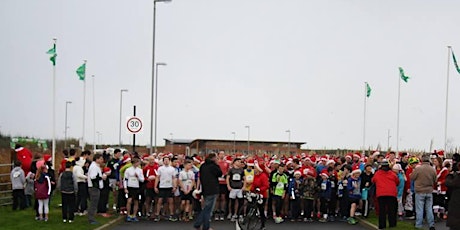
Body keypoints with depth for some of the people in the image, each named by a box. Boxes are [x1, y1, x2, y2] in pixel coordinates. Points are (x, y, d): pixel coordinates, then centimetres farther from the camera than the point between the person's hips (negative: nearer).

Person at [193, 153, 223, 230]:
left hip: (204, 189, 7)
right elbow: (220, 174, -3)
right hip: (212, 190, -7)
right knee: (208, 209, 0)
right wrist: (217, 165, 2)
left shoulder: (203, 166, 8)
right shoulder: (213, 166, -15)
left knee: (206, 208, 19)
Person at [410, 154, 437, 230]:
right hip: (429, 192, 3)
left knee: (419, 209, 4)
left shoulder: (417, 168, -15)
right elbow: (435, 181, 7)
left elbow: (412, 177, -4)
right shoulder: (433, 170, -4)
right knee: (429, 209, 10)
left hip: (420, 191, -3)